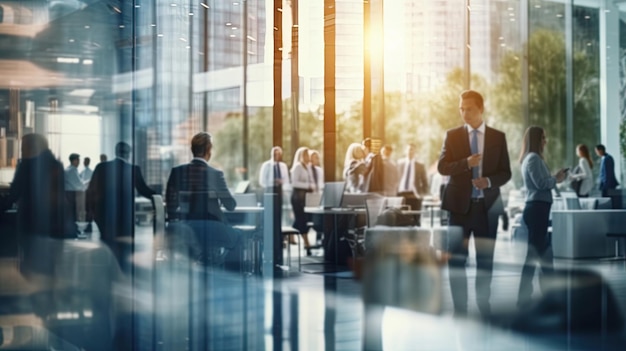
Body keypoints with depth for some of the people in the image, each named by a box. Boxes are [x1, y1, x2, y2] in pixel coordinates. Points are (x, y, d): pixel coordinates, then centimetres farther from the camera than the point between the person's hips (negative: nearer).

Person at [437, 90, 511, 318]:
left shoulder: (498, 137, 4)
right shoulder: (452, 135, 4)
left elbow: (506, 172, 4)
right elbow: (442, 167, -3)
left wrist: (489, 181, -16)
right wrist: (466, 163, -20)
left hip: (487, 205, 1)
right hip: (460, 204, 0)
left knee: (486, 259, 9)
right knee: (456, 259, 0)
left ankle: (484, 304, 21)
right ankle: (460, 307, 8)